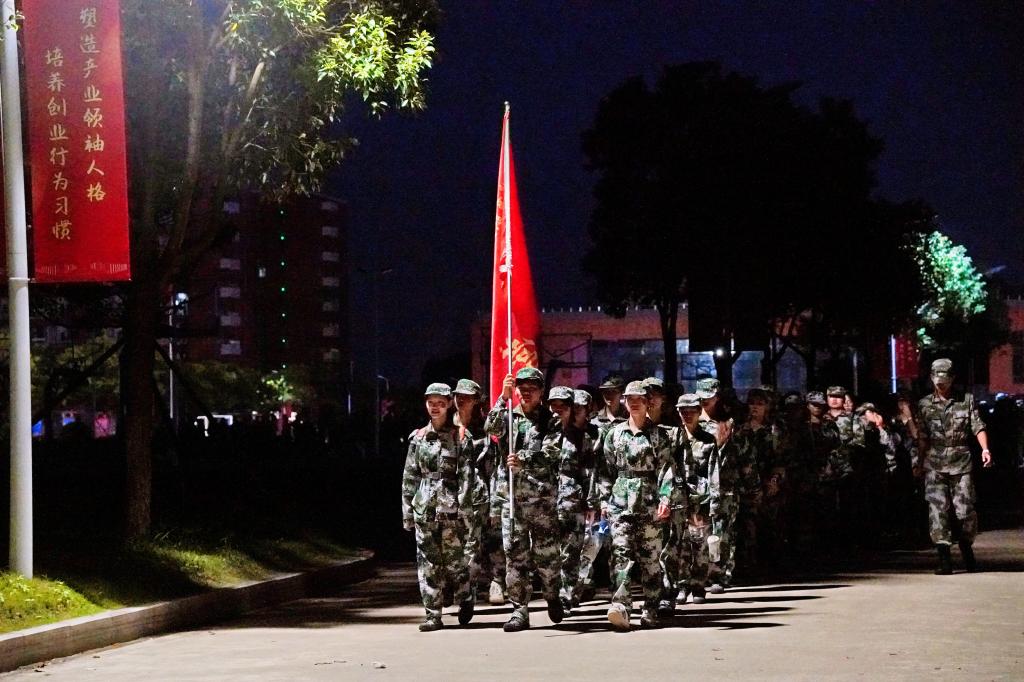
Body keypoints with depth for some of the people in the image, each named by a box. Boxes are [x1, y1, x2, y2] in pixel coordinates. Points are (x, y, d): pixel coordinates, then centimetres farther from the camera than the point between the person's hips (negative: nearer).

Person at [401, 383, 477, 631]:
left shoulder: (460, 437, 1)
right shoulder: (418, 438, 11)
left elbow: (466, 476, -3)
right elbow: (409, 476, 12)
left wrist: (464, 509, -10)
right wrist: (407, 510, 8)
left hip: (450, 506, -3)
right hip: (424, 507, 3)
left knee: (454, 559, -1)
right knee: (427, 561, 1)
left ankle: (466, 599, 24)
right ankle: (433, 615, 4)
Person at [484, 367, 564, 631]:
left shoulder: (549, 421, 5)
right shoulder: (509, 416, 13)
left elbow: (550, 456, -9)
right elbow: (491, 427, -9)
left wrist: (523, 461, -24)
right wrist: (504, 398, -20)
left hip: (542, 494, -2)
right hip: (511, 494, 2)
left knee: (547, 550, 2)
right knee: (515, 552, 0)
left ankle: (553, 598, 24)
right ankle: (519, 610, 2)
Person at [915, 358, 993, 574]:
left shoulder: (966, 400, 6)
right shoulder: (925, 405, 9)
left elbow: (978, 427, 1)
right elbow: (922, 437, 13)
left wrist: (985, 449, -13)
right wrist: (919, 463, 12)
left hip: (961, 462, 0)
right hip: (934, 465, 0)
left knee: (966, 510, -1)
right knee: (937, 510, -9)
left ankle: (967, 550, 23)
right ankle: (944, 559, -10)